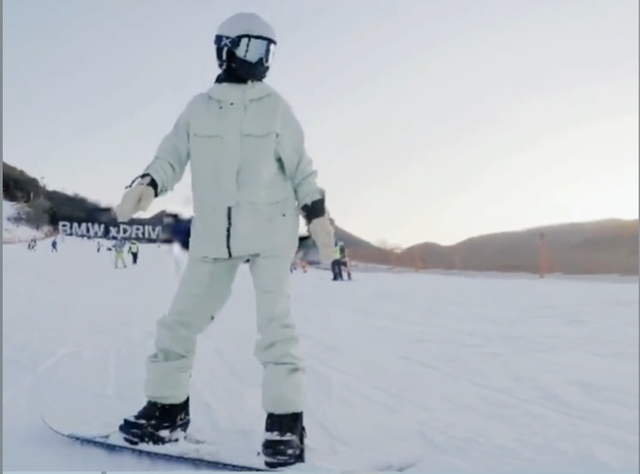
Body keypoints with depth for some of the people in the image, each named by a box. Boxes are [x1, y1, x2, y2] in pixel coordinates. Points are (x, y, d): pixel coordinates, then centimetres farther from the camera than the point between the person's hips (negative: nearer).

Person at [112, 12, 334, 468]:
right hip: (214, 233, 3)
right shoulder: (199, 108, 7)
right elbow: (172, 156, 5)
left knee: (274, 323, -11)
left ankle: (286, 423, -4)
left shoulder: (275, 106, 4)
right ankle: (167, 409, 19)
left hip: (270, 229, -2)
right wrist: (146, 184, -14)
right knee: (180, 320, 4)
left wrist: (317, 213, -5)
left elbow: (299, 165, 4)